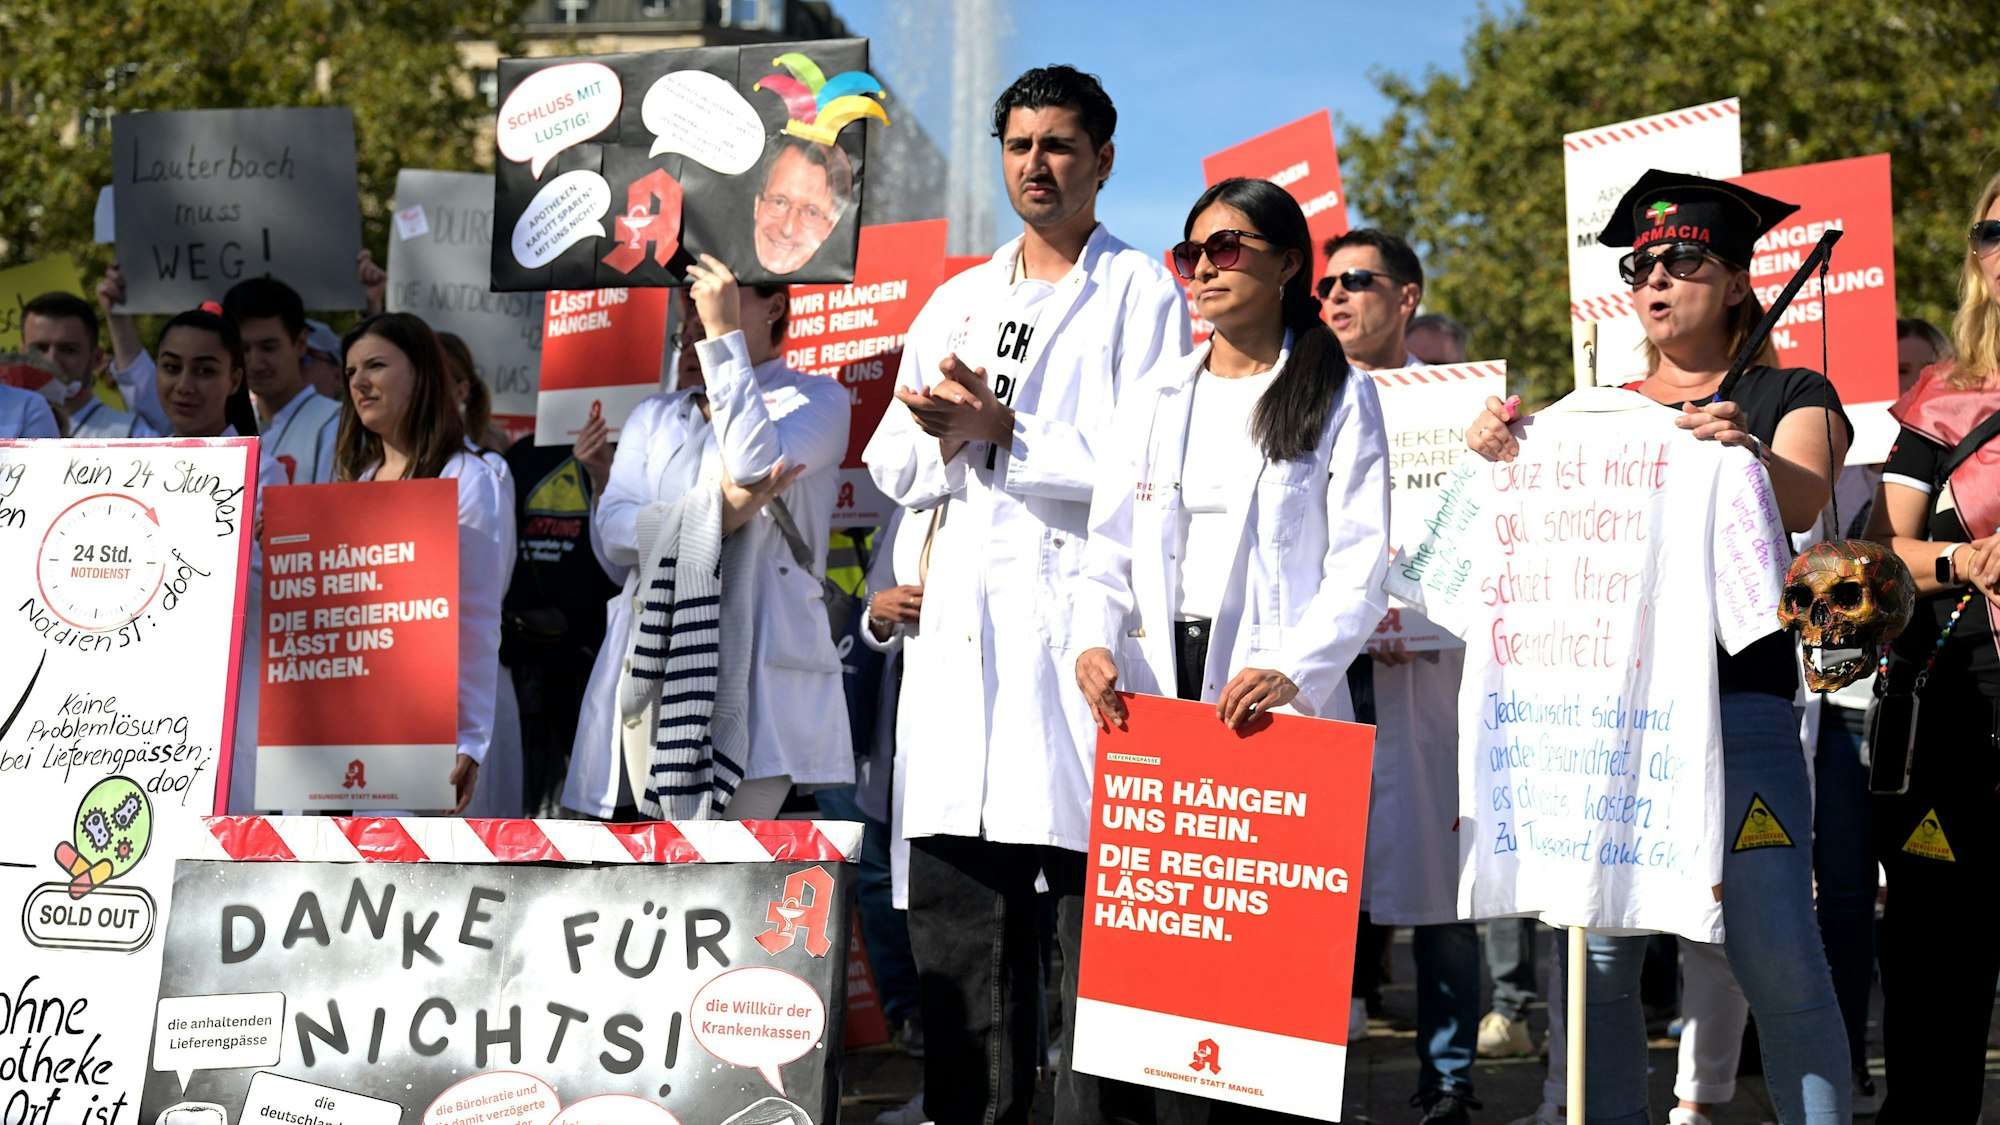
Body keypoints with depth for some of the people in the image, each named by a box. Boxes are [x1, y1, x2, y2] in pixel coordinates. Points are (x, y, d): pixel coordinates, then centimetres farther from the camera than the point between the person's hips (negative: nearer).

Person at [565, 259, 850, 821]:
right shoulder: (653, 416, 24)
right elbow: (611, 532, 7)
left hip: (755, 666, -4)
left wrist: (723, 333, -5)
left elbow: (757, 464, -10)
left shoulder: (816, 400, 12)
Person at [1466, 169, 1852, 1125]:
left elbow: (1803, 503, -10)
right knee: (1595, 959, 1)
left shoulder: (1790, 397, 9)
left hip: (1736, 705, -3)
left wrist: (1749, 454, -33)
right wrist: (1498, 448, -12)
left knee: (1777, 957, -9)